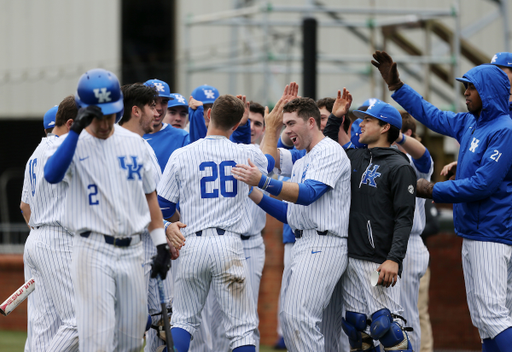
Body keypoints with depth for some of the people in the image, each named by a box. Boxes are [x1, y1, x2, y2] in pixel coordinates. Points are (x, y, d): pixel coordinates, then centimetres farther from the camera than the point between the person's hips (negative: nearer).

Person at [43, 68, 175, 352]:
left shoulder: (134, 143, 10)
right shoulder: (73, 143, -3)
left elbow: (149, 196, 17)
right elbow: (52, 175, -25)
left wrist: (161, 246, 12)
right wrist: (76, 130, -27)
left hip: (132, 251, 5)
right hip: (93, 251, -5)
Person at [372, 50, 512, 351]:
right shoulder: (470, 124, 13)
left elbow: (483, 184, -21)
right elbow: (432, 115, 26)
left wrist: (434, 191, -15)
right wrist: (395, 84, 25)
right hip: (471, 233, 10)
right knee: (481, 317, 10)